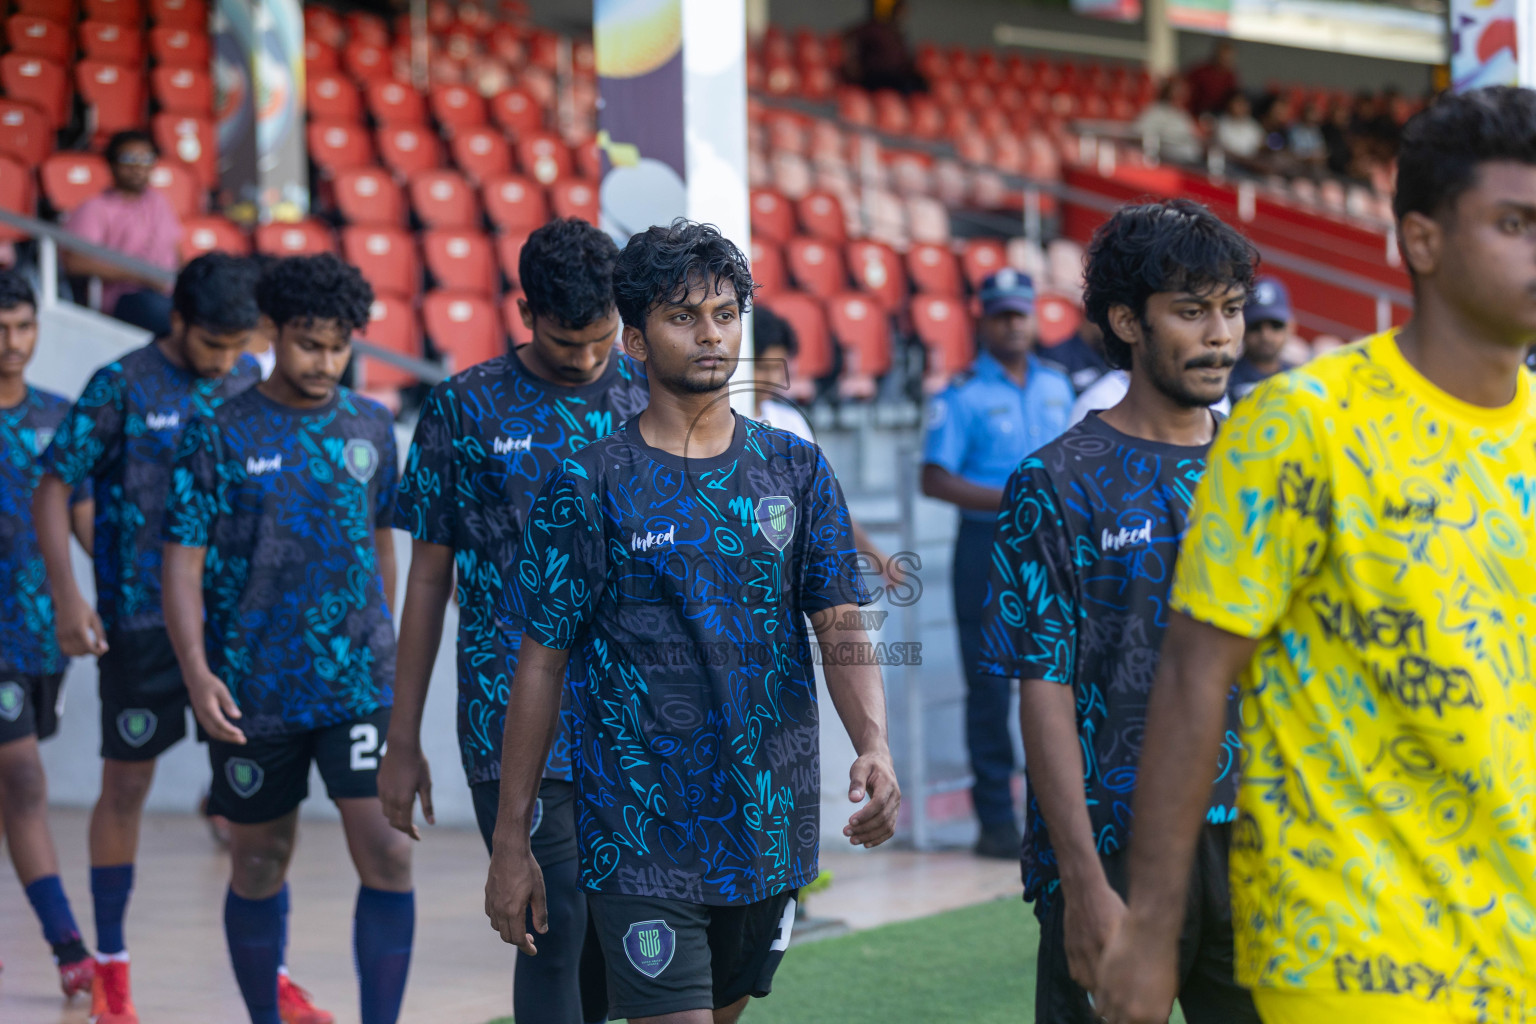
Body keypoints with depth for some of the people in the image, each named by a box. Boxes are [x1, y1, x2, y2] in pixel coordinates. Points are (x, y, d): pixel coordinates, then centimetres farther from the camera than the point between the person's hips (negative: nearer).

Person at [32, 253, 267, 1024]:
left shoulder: (251, 386, 5)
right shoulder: (121, 387, -7)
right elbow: (53, 489, -5)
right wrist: (67, 598, -13)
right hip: (140, 620, -3)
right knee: (126, 784, 6)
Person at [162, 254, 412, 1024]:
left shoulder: (371, 426, 5)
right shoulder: (221, 434, -5)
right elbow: (183, 561, -7)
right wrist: (195, 672, -20)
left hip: (360, 684, 2)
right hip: (254, 693, -2)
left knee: (388, 856, -10)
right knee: (259, 866, 10)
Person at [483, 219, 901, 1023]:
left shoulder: (796, 472, 5)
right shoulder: (589, 489, -4)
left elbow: (842, 630, -2)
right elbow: (541, 665, -2)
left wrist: (873, 745, -22)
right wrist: (510, 843, -3)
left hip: (771, 828, 4)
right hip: (641, 836, -4)